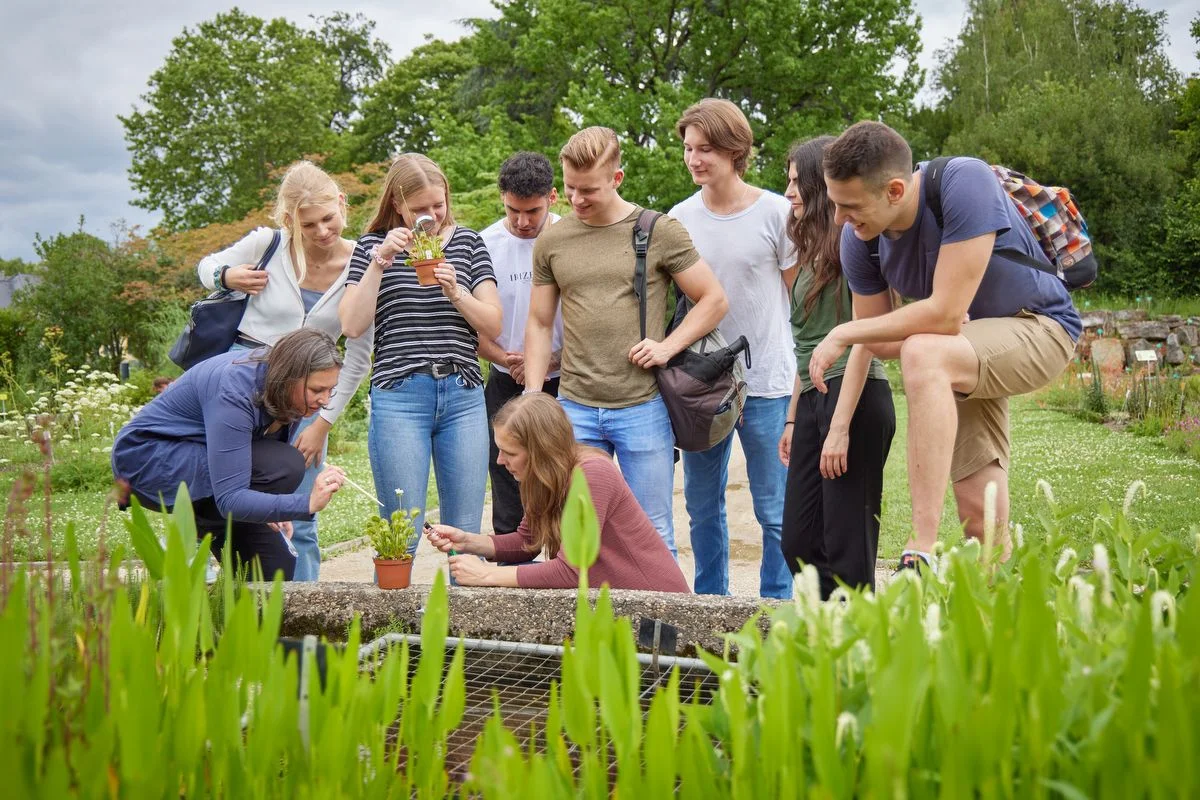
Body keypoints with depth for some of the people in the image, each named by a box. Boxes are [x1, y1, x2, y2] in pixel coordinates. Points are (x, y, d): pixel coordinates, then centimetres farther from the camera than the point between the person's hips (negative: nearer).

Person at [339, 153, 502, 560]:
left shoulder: (468, 242, 13)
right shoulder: (374, 246, 9)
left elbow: (493, 325, 7)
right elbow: (353, 324, -3)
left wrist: (456, 293, -10)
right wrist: (380, 263, -10)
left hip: (463, 396, 2)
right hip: (398, 396, -2)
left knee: (465, 533, 4)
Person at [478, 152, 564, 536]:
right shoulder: (483, 245, -1)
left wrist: (552, 361, -14)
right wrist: (507, 359, -14)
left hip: (564, 385, -1)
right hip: (507, 388, 1)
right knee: (509, 512, 7)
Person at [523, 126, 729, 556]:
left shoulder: (660, 232, -1)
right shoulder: (551, 241, 7)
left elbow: (714, 300, 3)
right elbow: (539, 324, 13)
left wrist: (668, 347, -11)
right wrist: (532, 399, 4)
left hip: (642, 407, -2)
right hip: (575, 408, 3)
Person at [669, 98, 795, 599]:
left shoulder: (776, 213, -5)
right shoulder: (679, 220, 5)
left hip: (766, 383, -4)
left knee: (774, 511, 3)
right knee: (702, 506, 12)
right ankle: (709, 604, 26)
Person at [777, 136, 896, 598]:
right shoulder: (814, 250, 19)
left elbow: (863, 339, -14)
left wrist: (840, 427, -18)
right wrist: (793, 419, 20)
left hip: (854, 400, -9)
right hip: (813, 400, 9)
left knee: (847, 550, -5)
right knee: (798, 544, 9)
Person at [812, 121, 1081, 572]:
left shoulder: (965, 183, -30)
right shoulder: (858, 239, -11)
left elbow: (945, 314, -33)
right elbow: (879, 342, -2)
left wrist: (843, 334, -24)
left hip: (1041, 330, -6)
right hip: (968, 352, 7)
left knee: (923, 354, -35)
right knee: (979, 514, -2)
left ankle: (923, 558, -36)